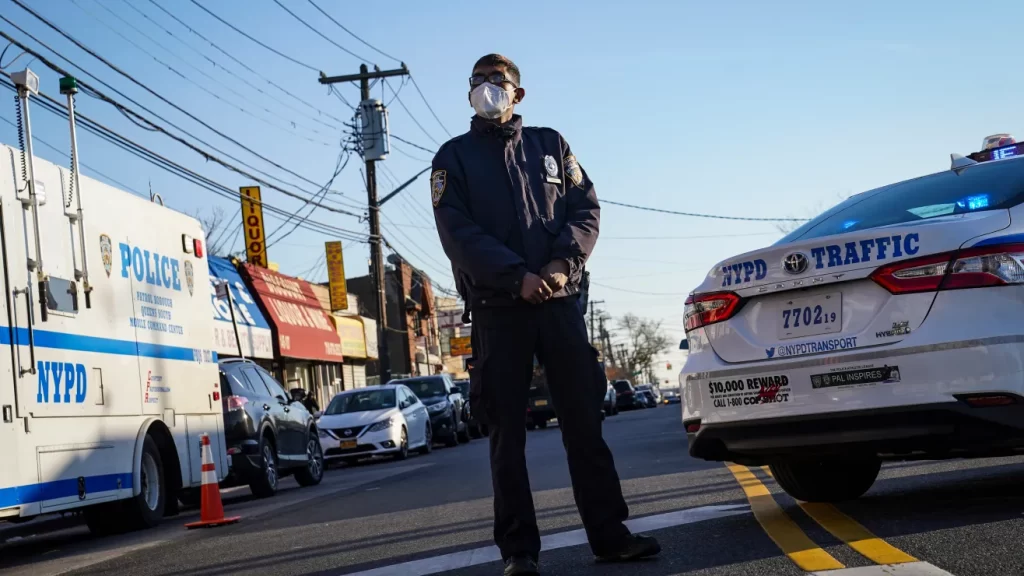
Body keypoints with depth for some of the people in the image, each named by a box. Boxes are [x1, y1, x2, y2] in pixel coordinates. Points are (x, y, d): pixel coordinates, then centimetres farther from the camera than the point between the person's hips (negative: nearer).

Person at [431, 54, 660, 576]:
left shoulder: (549, 144, 16)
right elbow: (458, 233, -4)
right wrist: (517, 277, -16)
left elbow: (585, 208, 8)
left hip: (559, 300, 2)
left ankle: (609, 533, 7)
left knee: (584, 419, 2)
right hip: (497, 308, -2)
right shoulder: (454, 156, 8)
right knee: (508, 430, -1)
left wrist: (562, 263, -11)